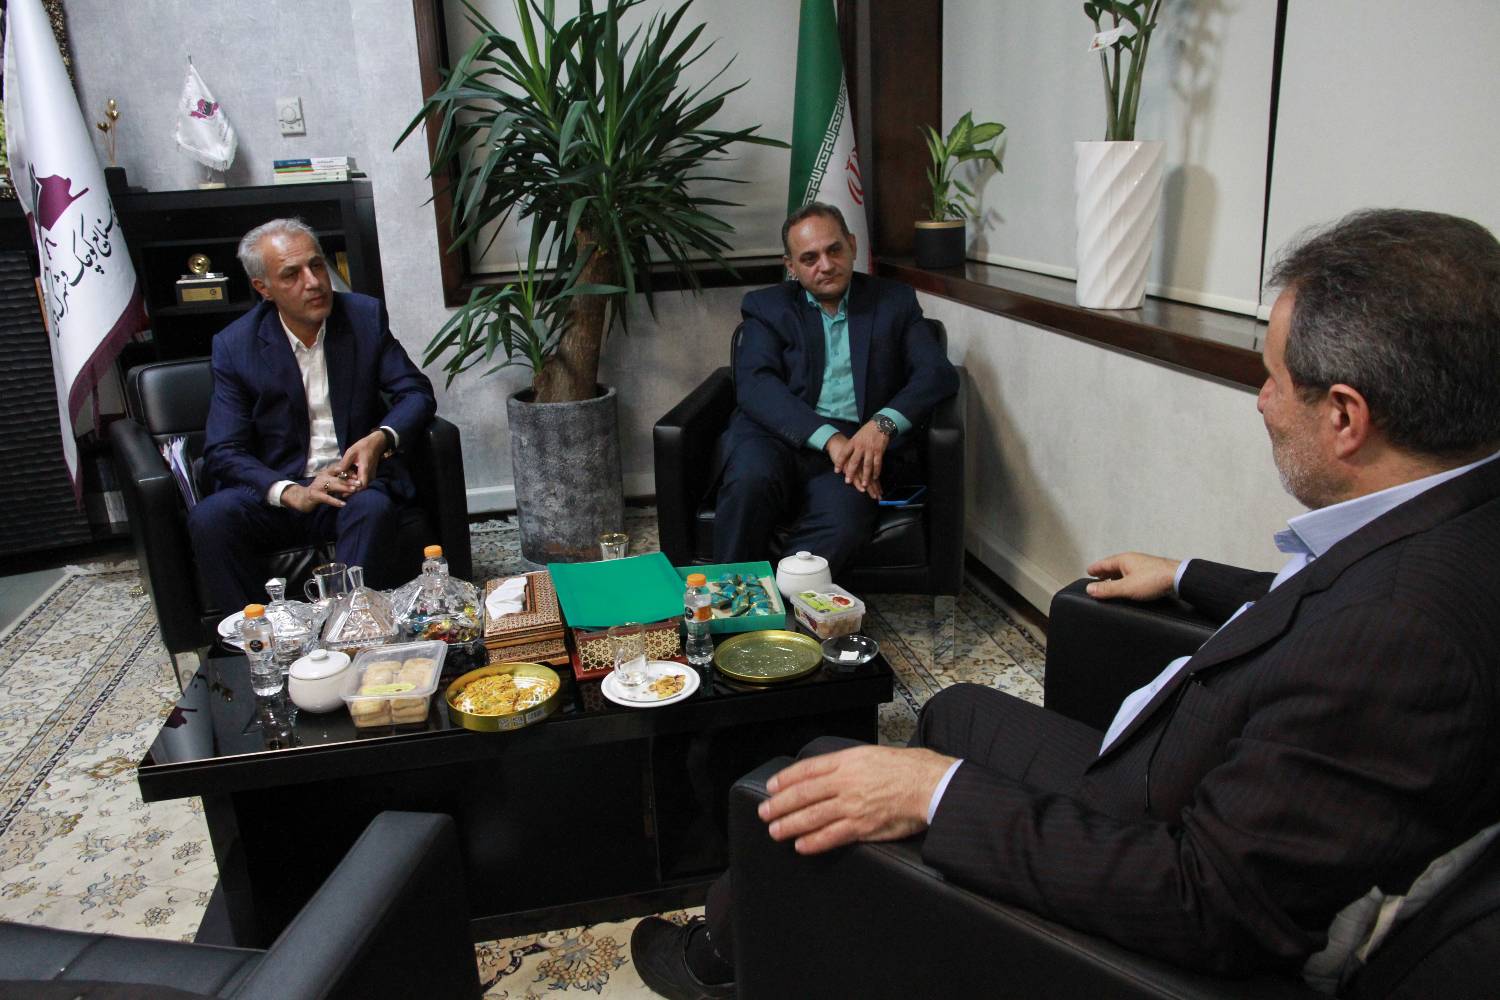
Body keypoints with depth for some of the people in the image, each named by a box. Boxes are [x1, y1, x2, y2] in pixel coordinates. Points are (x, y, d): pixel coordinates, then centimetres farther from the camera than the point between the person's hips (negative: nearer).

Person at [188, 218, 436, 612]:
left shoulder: (365, 316, 0)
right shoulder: (235, 345, -2)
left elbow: (417, 392, 2)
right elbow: (222, 453, -6)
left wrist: (381, 438, -21)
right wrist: (290, 492, -24)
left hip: (353, 480, 0)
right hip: (275, 490, 1)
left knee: (373, 507, -34)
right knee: (208, 519, -27)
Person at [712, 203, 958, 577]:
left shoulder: (894, 301, 18)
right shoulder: (767, 307, 15)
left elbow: (939, 373, 5)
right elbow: (755, 385, -3)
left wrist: (884, 423, -16)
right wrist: (829, 438, -18)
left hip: (857, 444, 0)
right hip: (779, 435, 0)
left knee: (843, 520, -33)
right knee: (751, 477, -35)